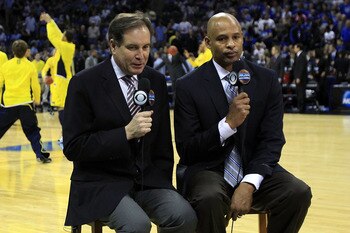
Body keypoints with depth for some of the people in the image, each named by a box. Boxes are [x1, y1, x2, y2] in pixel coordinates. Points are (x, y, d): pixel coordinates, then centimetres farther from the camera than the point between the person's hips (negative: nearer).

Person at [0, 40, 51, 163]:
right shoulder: (30, 66, 1)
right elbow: (35, 85, 4)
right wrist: (37, 100, 20)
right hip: (25, 103, -1)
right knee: (32, 131, 8)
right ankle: (41, 154, 2)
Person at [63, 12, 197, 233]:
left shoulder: (156, 81, 7)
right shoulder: (85, 83, -8)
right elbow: (73, 147, -12)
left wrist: (163, 186, 4)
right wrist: (126, 133, -21)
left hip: (148, 180, 5)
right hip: (101, 183, -4)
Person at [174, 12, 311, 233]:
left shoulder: (267, 79, 1)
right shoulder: (189, 86, -6)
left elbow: (272, 140, -4)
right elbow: (186, 150, -9)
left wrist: (249, 184, -21)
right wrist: (229, 123, -23)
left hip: (254, 168, 3)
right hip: (209, 170, -3)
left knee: (299, 193, -24)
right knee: (209, 199, -35)